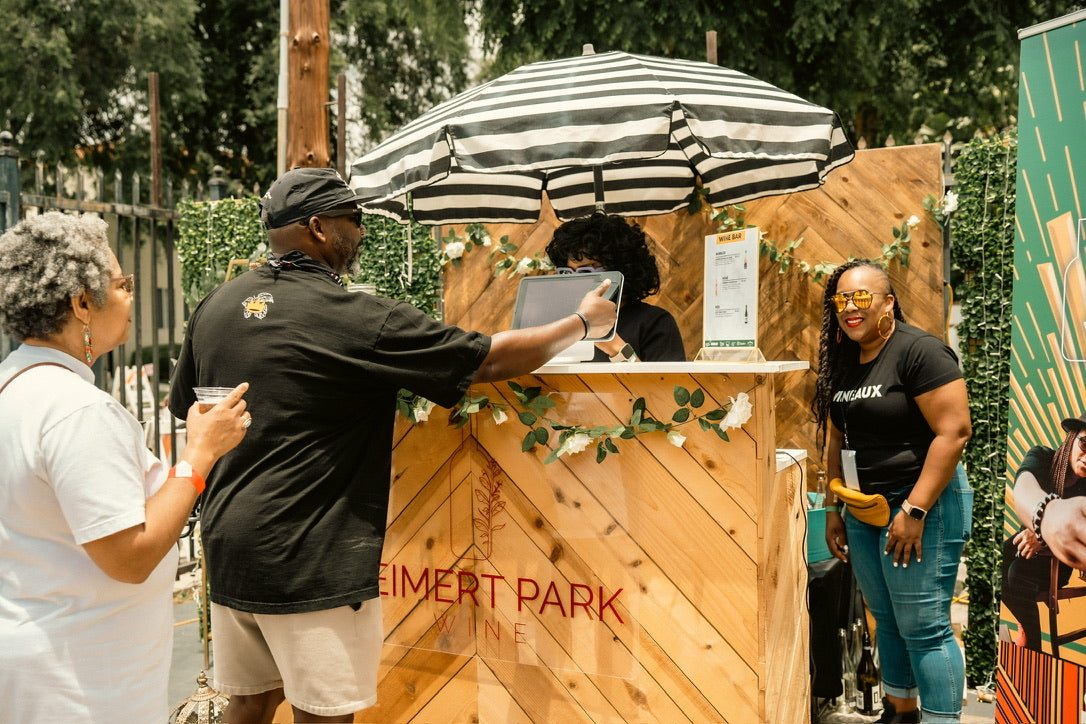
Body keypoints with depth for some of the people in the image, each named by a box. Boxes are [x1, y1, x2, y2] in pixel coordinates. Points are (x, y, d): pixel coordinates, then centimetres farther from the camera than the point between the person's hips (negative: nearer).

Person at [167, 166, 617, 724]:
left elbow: (183, 406, 19)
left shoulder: (215, 306, 4)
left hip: (228, 547, 8)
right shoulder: (357, 320, -16)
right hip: (309, 564, -7)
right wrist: (584, 322, 4)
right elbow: (492, 359, -12)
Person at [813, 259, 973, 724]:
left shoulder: (919, 351, -14)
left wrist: (914, 510, -22)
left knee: (923, 628, -3)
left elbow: (955, 431, -20)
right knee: (887, 620, 17)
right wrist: (833, 508, 13)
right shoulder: (844, 361, 10)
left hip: (919, 505, -8)